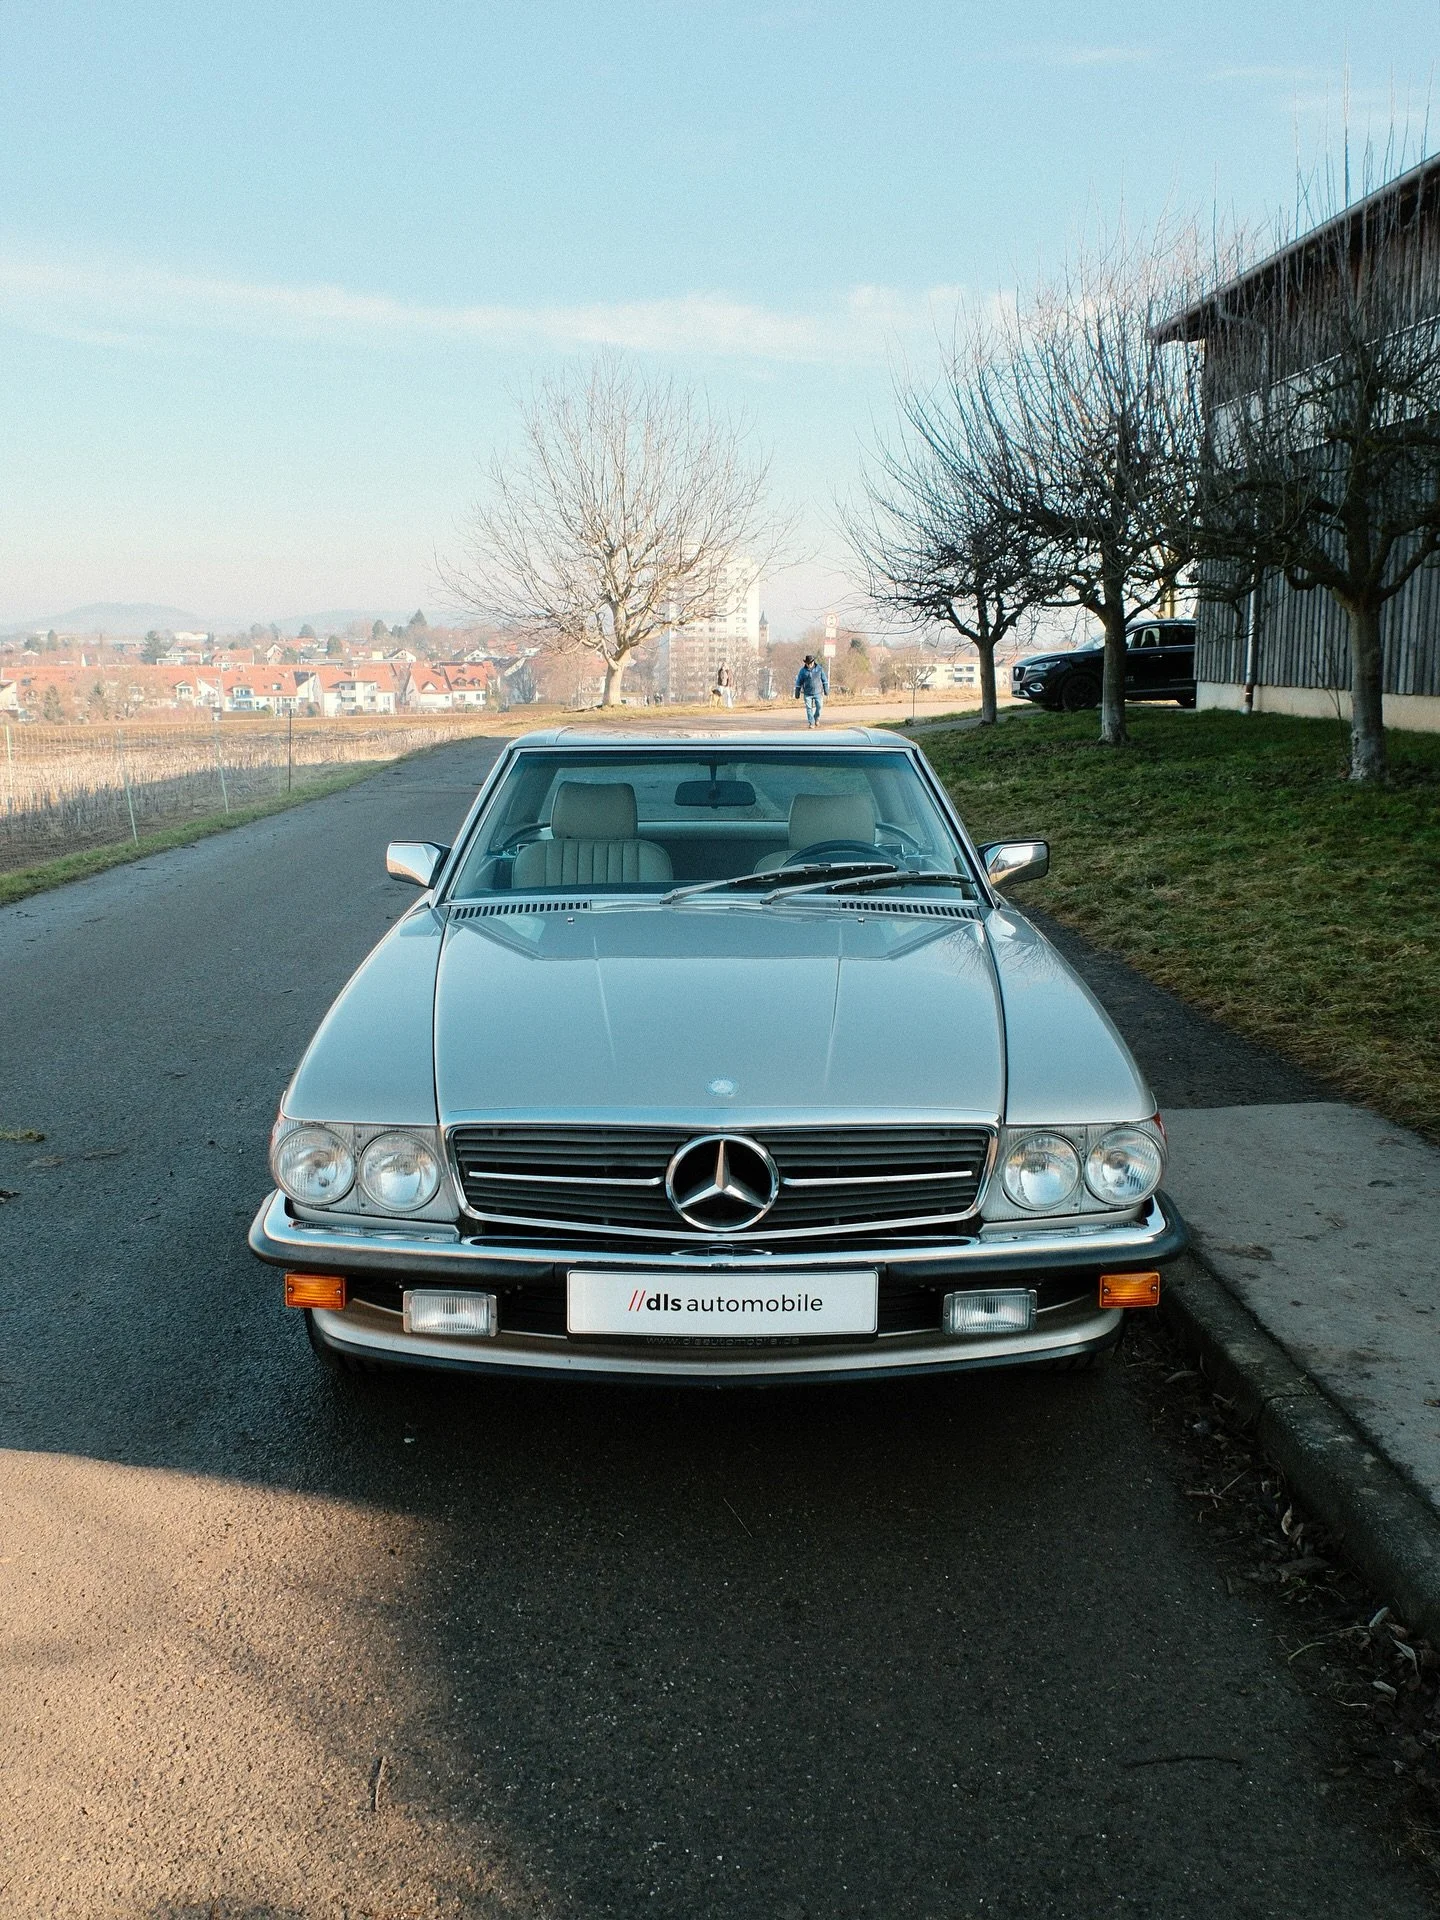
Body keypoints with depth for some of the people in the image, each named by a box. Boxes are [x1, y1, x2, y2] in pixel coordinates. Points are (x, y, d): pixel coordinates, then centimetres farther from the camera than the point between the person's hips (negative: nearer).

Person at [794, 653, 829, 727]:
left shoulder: (819, 669, 0)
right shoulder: (803, 671, -1)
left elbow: (824, 679, 7)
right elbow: (799, 683, 5)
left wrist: (826, 690, 5)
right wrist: (797, 693, 5)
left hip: (818, 692, 0)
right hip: (807, 693, 0)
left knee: (819, 706, -6)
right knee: (809, 709, -4)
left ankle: (816, 718, 20)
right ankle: (811, 723, 4)